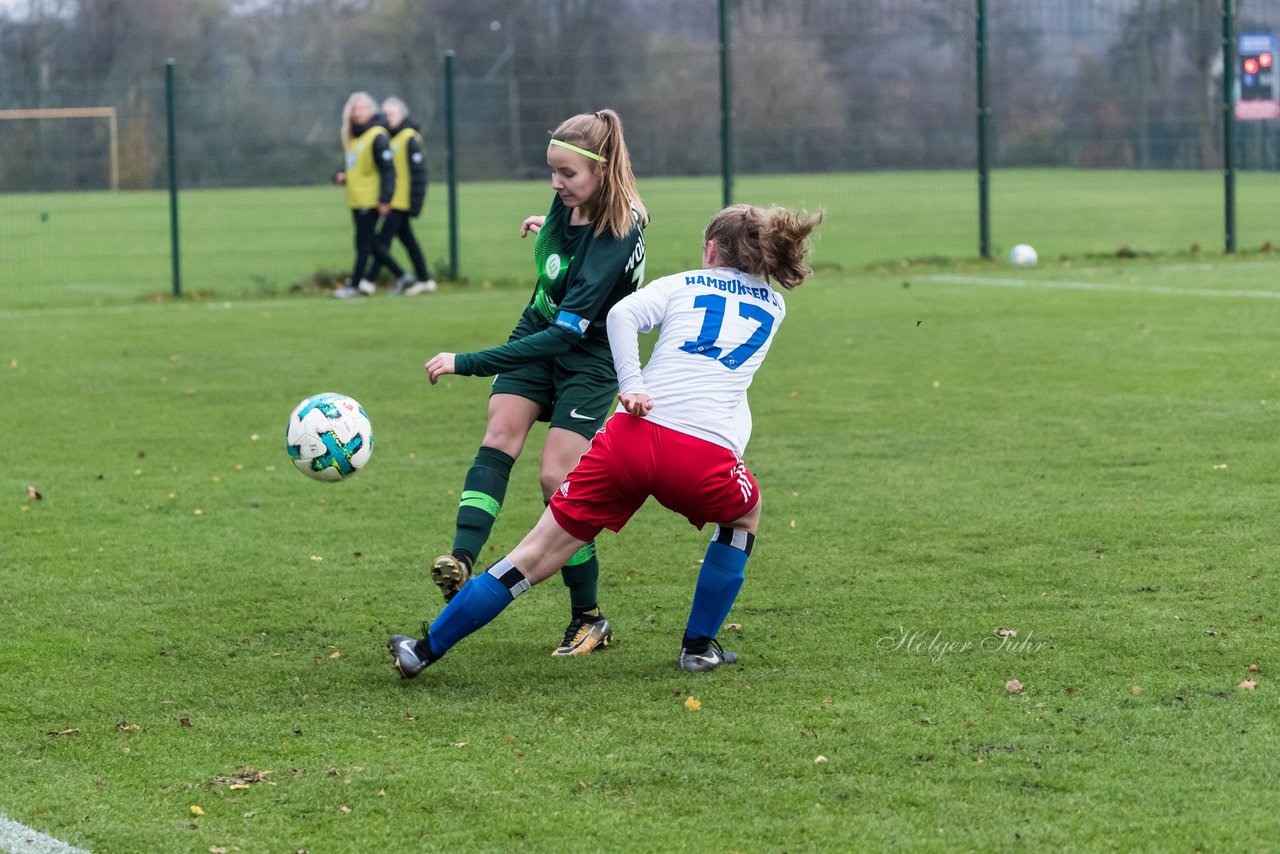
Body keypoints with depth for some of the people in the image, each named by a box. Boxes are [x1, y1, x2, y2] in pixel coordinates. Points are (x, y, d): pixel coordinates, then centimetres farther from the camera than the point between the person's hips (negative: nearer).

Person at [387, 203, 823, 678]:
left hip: (634, 437, 0)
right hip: (706, 456, 0)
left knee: (537, 554, 6)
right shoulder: (773, 307, 23)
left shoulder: (681, 285, 18)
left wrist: (631, 385, -7)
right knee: (744, 515, 35)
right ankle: (698, 647, 31)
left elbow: (622, 314, -3)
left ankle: (424, 651, 10)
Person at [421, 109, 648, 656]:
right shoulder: (570, 201, -10)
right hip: (536, 335, 7)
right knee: (499, 437, -17)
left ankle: (589, 618, 2)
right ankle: (461, 562, -35)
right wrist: (547, 228, 30)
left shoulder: (617, 240, -32)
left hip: (589, 360, -7)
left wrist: (466, 363, -37)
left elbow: (565, 336, -35)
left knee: (556, 478, -12)